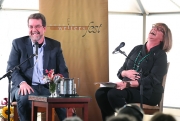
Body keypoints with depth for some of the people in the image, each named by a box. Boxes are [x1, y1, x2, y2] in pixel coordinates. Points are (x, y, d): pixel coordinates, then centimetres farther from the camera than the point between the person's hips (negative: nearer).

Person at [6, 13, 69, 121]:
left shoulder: (55, 45, 11)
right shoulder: (19, 43, 6)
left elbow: (63, 71, 9)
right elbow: (11, 69, 0)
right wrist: (22, 83, -21)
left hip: (49, 88, 1)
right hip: (26, 87, -1)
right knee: (25, 97, -36)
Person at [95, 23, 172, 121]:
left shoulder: (160, 55, -2)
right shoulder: (137, 49, 16)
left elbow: (152, 80, -15)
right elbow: (121, 71, 16)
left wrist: (127, 84, -25)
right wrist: (125, 73, -11)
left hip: (148, 92, -6)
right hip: (129, 88, 6)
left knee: (113, 94, -30)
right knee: (100, 93, -19)